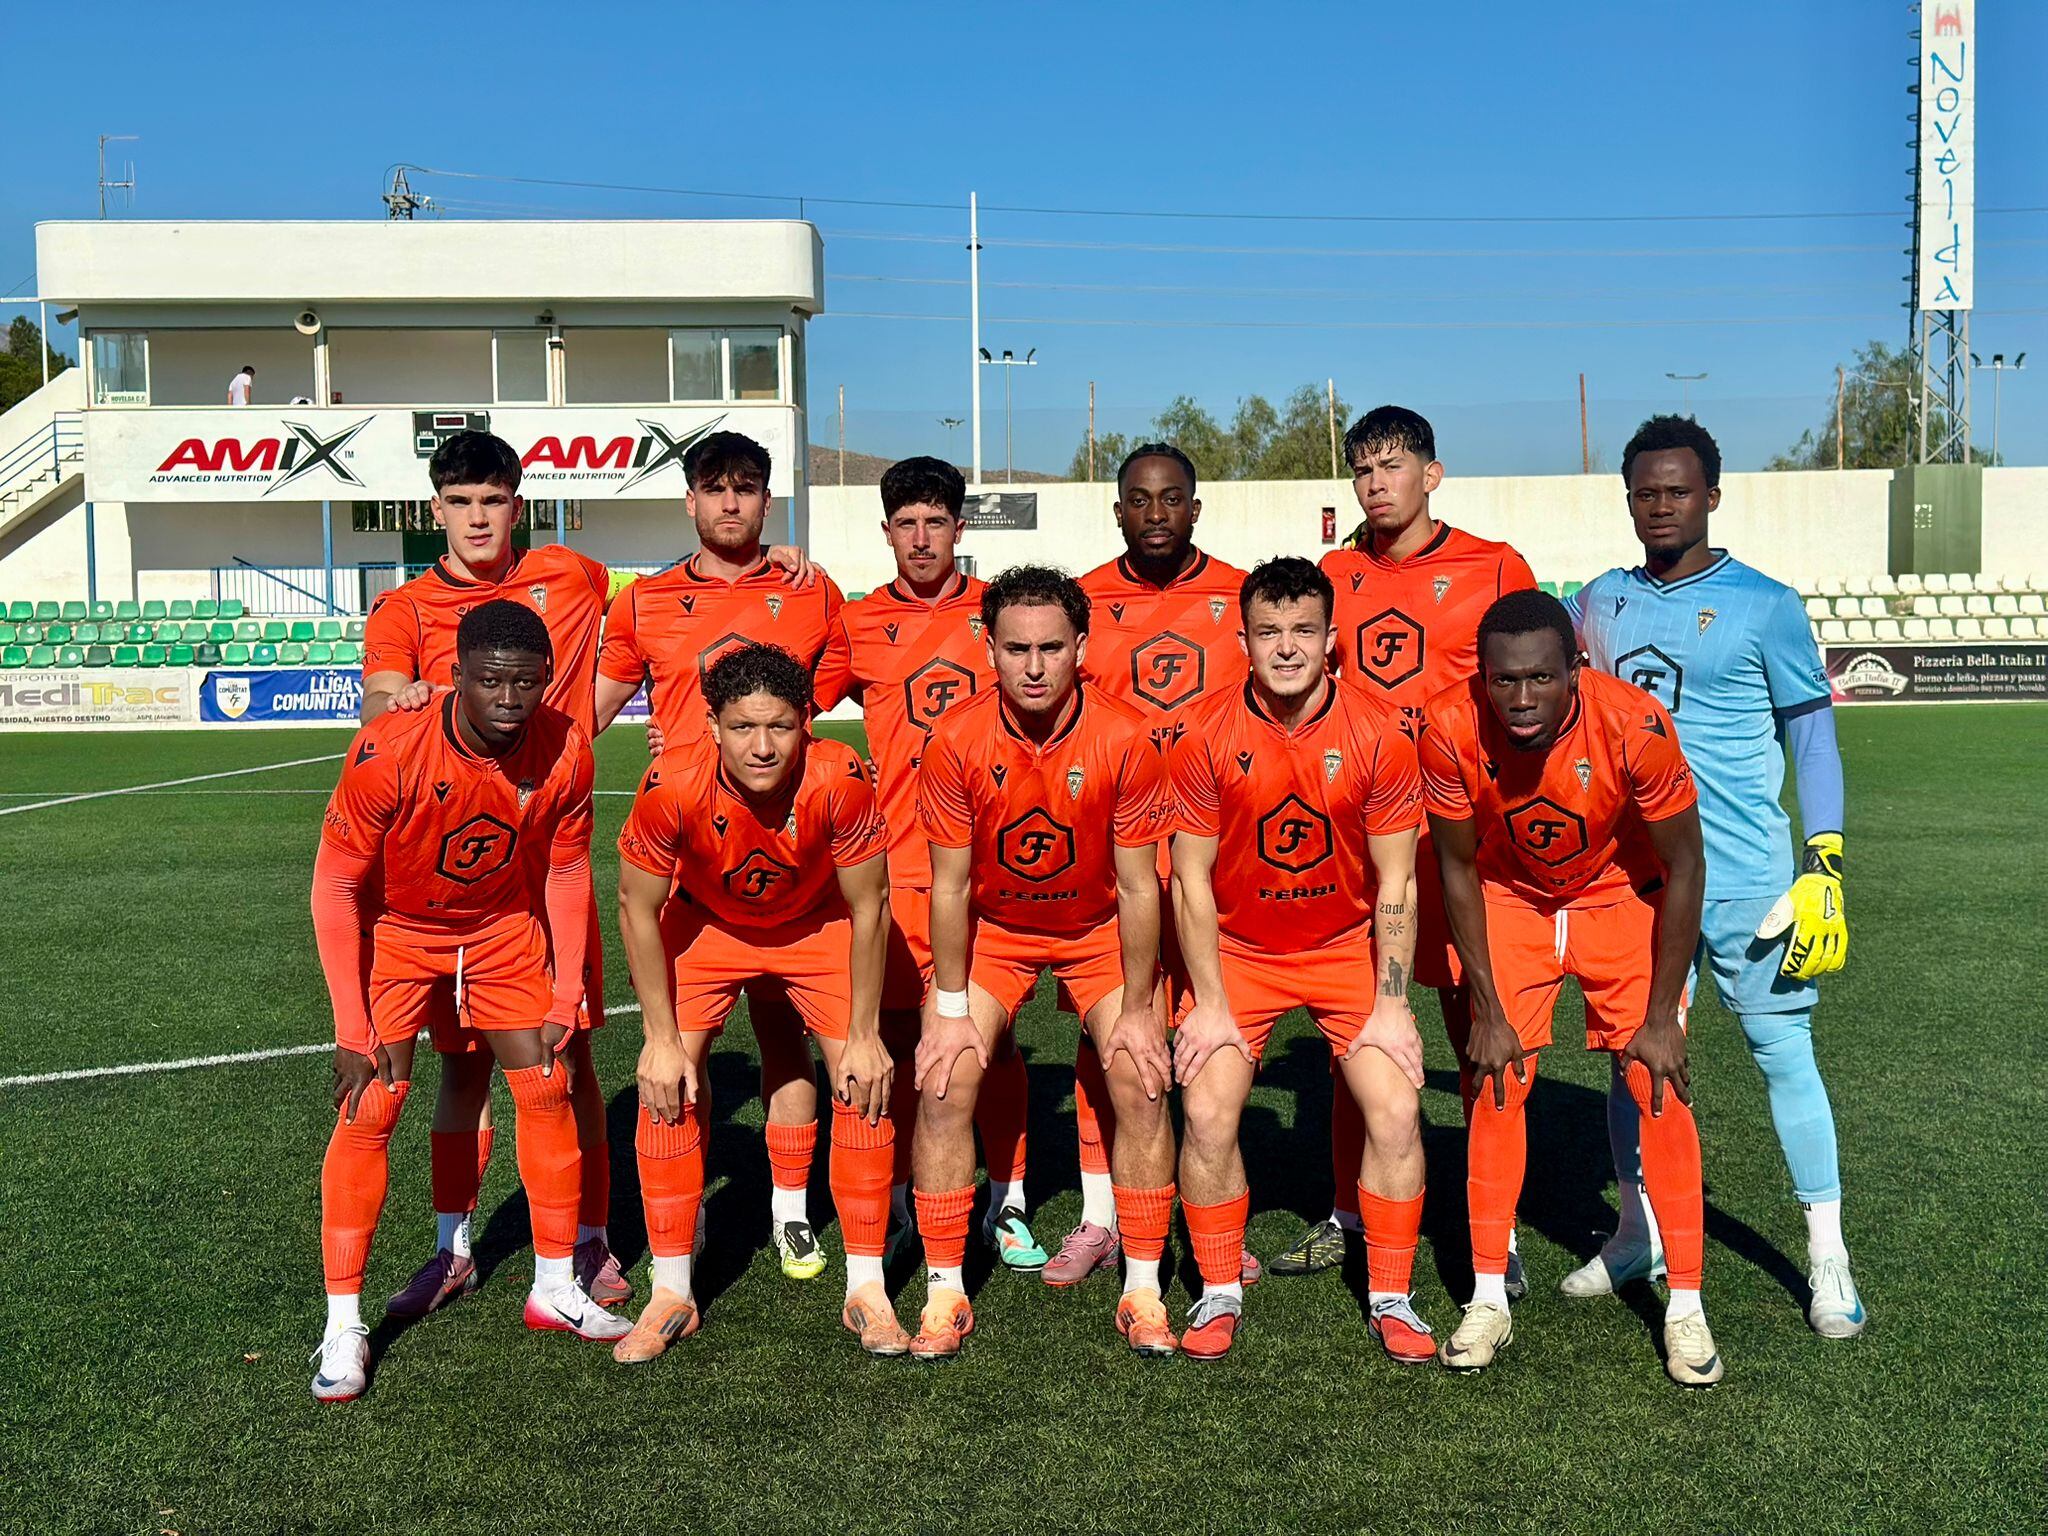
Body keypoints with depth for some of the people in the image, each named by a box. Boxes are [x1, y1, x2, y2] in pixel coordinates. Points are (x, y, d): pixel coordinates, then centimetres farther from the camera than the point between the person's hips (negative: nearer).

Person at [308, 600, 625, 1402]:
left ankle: (556, 1286, 20)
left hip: (507, 932, 3)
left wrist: (565, 1002, -5)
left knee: (548, 1089, 3)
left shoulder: (565, 750, -21)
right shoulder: (389, 752, -32)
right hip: (395, 933, -3)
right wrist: (354, 1029, -23)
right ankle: (343, 1326, 0)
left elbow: (565, 874, -5)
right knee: (368, 1112, -11)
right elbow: (335, 887, -22)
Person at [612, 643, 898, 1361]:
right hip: (705, 924, 0)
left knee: (864, 1081, -10)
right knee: (665, 1082, -12)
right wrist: (663, 1037, -17)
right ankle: (671, 1295, 3)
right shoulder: (672, 784, -34)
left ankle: (866, 1290, 5)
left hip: (818, 926, 0)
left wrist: (865, 1033, -15)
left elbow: (868, 906, -19)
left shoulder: (839, 778, -34)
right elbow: (639, 907, -18)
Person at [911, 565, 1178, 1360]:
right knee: (944, 1086, -12)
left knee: (1142, 1084, -12)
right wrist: (951, 1009, -12)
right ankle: (945, 1292, 3)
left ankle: (1143, 1291, 3)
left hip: (1099, 931, 0)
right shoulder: (957, 739, -21)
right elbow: (949, 885, -13)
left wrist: (1137, 1008, -12)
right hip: (991, 930, 0)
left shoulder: (1123, 739, -22)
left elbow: (1138, 886, -14)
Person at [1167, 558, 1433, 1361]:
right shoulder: (1206, 737, -14)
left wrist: (1391, 1005, -11)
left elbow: (1396, 885, -7)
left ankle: (1392, 1299, 8)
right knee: (1207, 1111, -13)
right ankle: (1219, 1293, 8)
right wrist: (1210, 1006, -11)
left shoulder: (1379, 736, -13)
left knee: (1396, 1111, -11)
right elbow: (1192, 881, -9)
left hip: (1349, 948, 0)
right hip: (1238, 951, 0)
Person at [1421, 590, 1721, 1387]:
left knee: (1660, 1089, -7)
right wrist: (1487, 1012, -12)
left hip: (1621, 899, -1)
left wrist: (1662, 1016, -17)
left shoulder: (1634, 725, -34)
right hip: (1509, 900, 1)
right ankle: (1489, 1300, 7)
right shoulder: (1450, 729, -30)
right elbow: (1458, 868, -13)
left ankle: (1686, 1307, 5)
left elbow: (1684, 866, -19)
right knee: (1496, 1084, -5)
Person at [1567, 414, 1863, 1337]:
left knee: (1784, 1056, 1)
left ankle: (1826, 1258, 14)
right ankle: (1638, 1234, 27)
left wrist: (1825, 866, -8)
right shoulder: (1599, 602, 7)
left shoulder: (1762, 605, -3)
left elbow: (1813, 734, -1)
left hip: (1745, 881, -4)